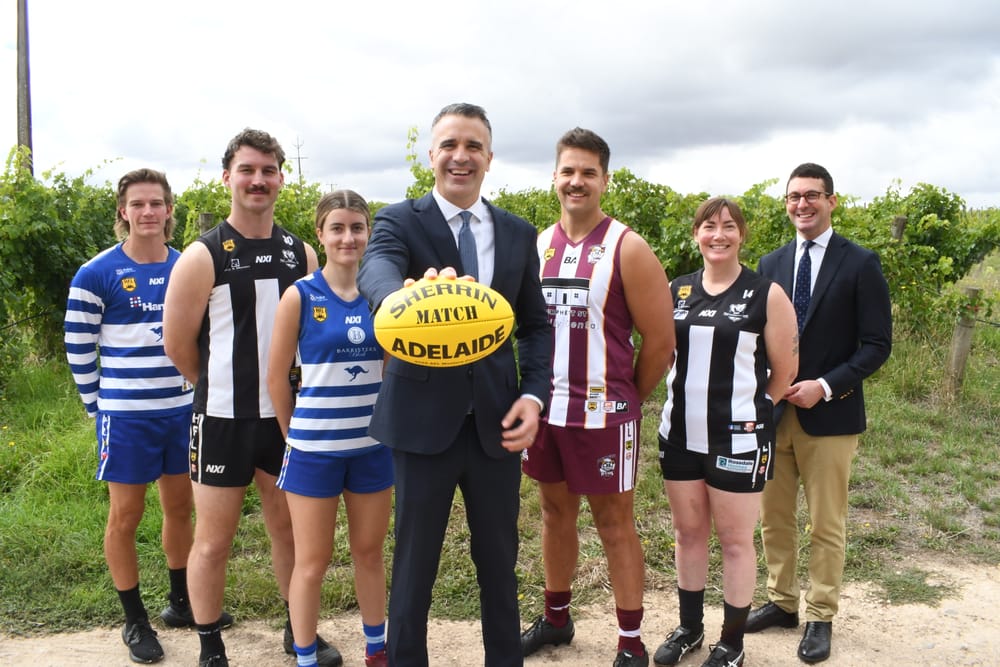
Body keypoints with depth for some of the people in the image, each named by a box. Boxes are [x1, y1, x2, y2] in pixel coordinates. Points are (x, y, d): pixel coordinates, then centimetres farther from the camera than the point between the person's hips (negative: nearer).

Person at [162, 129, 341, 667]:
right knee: (214, 540, 6)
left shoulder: (302, 254, 3)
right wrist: (223, 389, 6)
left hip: (287, 416, 4)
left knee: (289, 526, 17)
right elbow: (178, 345, -5)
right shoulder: (203, 257, -10)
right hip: (224, 420, -4)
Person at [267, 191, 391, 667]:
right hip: (315, 449, -3)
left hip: (374, 446, 3)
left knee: (370, 552, 17)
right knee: (312, 562, 8)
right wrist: (296, 433, 6)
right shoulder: (300, 295, -8)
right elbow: (277, 377, -1)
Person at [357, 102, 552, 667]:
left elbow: (535, 325, 11)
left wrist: (534, 394, -6)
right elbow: (376, 271, -27)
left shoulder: (519, 234, 7)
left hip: (497, 422, 3)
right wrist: (410, 297, -50)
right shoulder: (400, 221, -4)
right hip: (423, 420, -3)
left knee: (500, 560, 15)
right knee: (415, 562, 11)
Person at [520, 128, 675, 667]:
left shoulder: (627, 249, -10)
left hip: (602, 415, -5)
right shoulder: (537, 247, 5)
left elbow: (660, 340, -8)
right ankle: (555, 618, 36)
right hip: (545, 410, 5)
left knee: (615, 525, 5)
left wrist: (627, 399, 2)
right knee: (555, 511, 18)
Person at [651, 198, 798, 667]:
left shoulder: (766, 295, -7)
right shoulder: (676, 291, 5)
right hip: (680, 434, 4)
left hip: (738, 439, -4)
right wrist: (687, 400, 8)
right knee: (687, 531, 16)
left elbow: (785, 370, -1)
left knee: (735, 540, 7)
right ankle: (689, 627, 33)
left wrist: (754, 412, 4)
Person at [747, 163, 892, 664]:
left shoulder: (860, 264, -5)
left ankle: (821, 617, 21)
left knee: (827, 526, 7)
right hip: (771, 412, 4)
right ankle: (782, 602, 30)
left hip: (829, 415, -4)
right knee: (774, 519, 14)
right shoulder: (771, 264, 9)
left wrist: (825, 387, -17)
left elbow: (877, 344, -7)